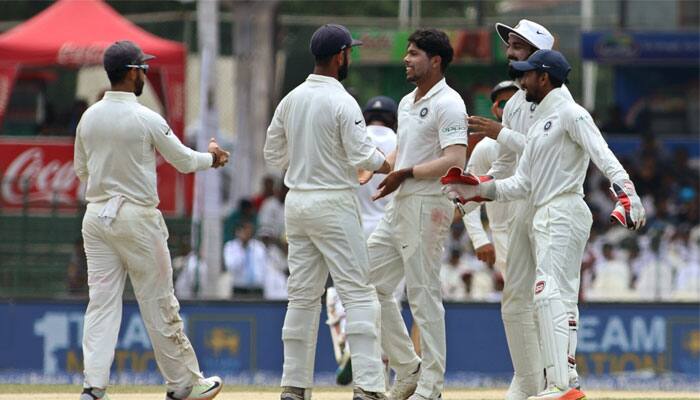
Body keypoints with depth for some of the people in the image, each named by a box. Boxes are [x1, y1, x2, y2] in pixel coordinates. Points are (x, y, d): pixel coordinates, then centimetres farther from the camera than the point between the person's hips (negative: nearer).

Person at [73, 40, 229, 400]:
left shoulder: (89, 117, 2)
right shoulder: (146, 120, -13)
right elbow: (183, 160, -1)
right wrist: (212, 156, 19)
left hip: (96, 216, 5)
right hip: (136, 218, -5)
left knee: (102, 303, 4)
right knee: (159, 303, 5)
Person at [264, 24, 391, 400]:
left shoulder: (291, 99, 7)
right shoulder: (341, 102, -13)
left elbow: (273, 153, 13)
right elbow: (363, 156, -17)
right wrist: (395, 168, -1)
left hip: (297, 200, 7)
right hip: (334, 203, -7)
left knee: (302, 295, 11)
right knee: (358, 294, -5)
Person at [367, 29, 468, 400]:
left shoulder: (447, 104, -11)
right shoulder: (407, 103, 18)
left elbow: (455, 160, -21)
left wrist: (406, 173, -24)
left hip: (427, 205, -10)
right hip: (399, 205, 10)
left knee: (423, 294, -7)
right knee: (371, 283, 9)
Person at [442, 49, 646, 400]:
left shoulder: (569, 113, -7)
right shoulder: (539, 124, 22)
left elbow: (602, 154, -21)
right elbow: (522, 184, 21)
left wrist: (626, 192, -34)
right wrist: (479, 189, 10)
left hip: (564, 211, -11)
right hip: (543, 219, 11)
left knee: (549, 293, -19)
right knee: (561, 299, 10)